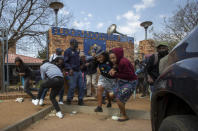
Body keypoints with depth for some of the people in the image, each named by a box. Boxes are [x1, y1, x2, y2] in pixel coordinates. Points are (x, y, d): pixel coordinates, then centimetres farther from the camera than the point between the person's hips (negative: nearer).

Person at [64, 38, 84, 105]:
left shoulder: (76, 51, 20)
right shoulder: (67, 51, -3)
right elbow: (66, 62, -10)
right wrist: (69, 69, -20)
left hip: (79, 71, 7)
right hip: (73, 72, -7)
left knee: (81, 86, 4)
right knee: (72, 86, -5)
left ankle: (80, 100, 14)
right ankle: (69, 99, 14)